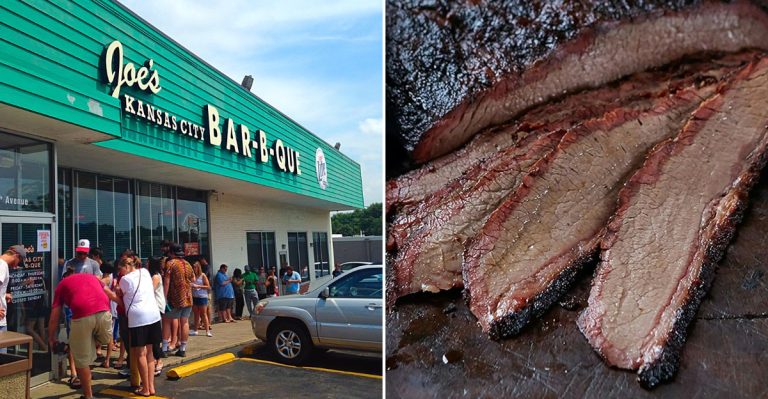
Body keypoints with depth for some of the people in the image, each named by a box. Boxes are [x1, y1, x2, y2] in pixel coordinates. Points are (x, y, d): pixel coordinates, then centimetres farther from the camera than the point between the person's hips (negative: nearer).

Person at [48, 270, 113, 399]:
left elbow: (54, 318, 25)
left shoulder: (61, 284, 26)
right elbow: (111, 295, 44)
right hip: (103, 311, 2)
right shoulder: (91, 276, 33)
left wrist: (51, 338, 37)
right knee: (105, 339, 33)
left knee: (82, 359, 12)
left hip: (82, 315, -2)